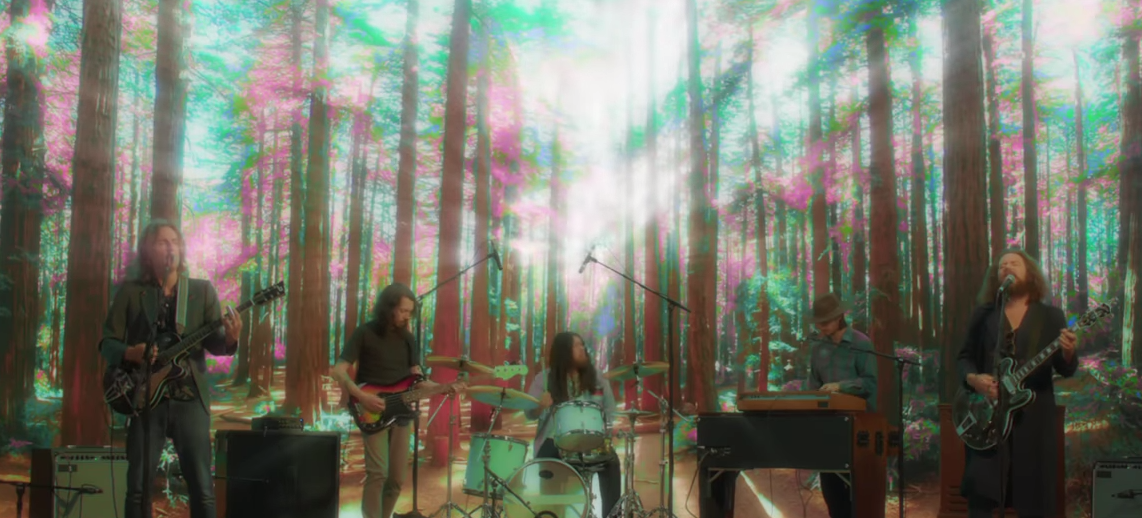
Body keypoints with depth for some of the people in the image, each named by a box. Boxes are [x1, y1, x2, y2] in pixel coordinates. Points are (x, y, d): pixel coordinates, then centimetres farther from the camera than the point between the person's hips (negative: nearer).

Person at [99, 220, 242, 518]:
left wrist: (229, 340, -22)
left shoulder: (202, 290, 6)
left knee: (202, 487, -1)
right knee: (138, 486, 4)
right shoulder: (130, 291, 5)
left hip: (190, 398, 0)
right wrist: (129, 353, -16)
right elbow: (107, 342, 4)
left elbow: (213, 342, 1)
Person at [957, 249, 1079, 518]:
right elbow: (964, 356, 10)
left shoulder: (1051, 316, 7)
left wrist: (1068, 354, -19)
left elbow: (1065, 370, 4)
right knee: (979, 486, -7)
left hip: (1033, 415, 0)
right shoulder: (983, 314, 9)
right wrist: (973, 378, -10)